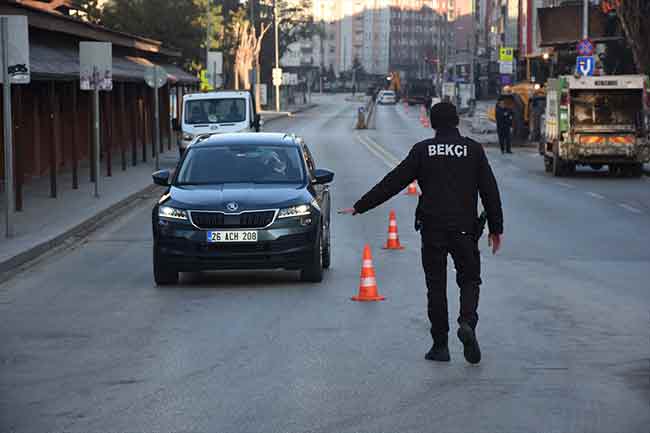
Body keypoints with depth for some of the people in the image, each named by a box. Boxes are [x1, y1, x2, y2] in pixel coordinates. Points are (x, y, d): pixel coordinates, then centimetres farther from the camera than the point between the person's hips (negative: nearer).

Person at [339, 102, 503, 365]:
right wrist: (496, 228, 9)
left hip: (432, 228, 0)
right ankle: (467, 322, -17)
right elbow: (490, 191, 2)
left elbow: (392, 183, 1)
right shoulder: (473, 149, 2)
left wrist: (360, 207, 7)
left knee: (436, 286, 7)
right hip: (464, 229, 0)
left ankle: (440, 345, 7)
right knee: (469, 279, 11)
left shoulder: (422, 151, 1)